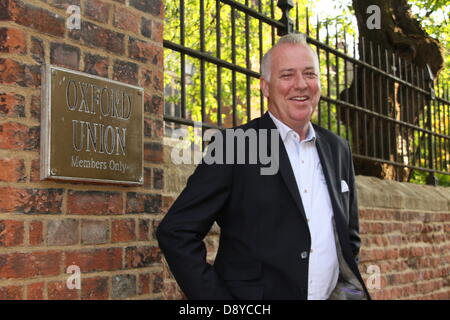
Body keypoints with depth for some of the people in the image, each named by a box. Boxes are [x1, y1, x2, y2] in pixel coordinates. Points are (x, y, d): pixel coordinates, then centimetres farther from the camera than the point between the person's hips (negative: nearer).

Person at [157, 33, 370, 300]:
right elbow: (176, 233, -13)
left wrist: (348, 285, 3)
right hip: (255, 296, -5)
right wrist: (215, 297, -17)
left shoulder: (338, 150, 7)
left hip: (333, 294, 5)